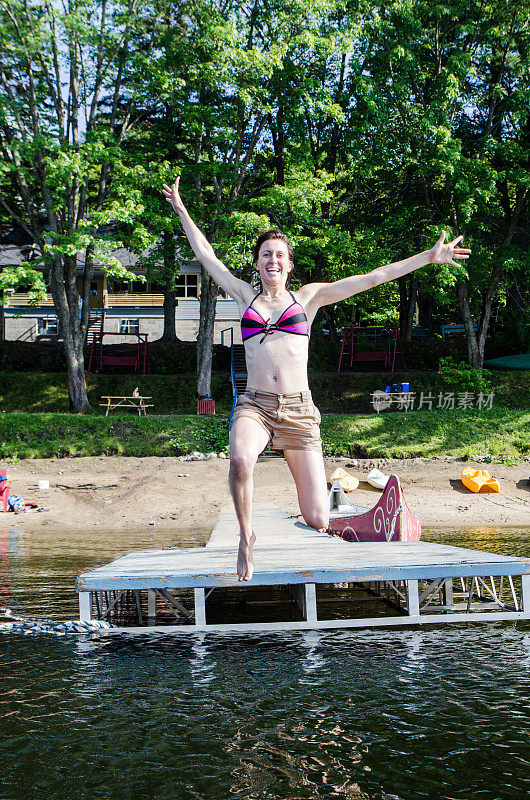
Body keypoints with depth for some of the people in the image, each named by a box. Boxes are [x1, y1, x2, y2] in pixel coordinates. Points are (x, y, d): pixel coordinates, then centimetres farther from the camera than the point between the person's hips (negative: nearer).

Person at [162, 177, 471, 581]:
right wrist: (181, 209, 26)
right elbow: (206, 255, 22)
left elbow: (372, 278, 11)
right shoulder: (245, 296, 15)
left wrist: (429, 257, 11)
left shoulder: (307, 297, 12)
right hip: (255, 406, 0)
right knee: (240, 462, -37)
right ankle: (246, 535, -9)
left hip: (299, 410, 0)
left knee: (318, 521, -6)